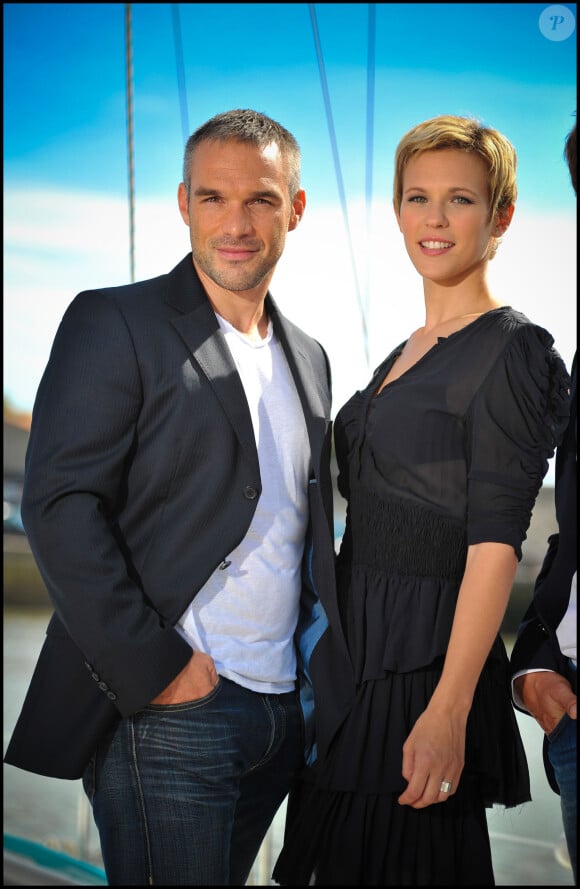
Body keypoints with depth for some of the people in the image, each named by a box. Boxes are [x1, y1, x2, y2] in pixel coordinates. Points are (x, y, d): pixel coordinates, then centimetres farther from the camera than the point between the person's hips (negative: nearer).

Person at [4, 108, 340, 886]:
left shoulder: (307, 357, 15)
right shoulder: (114, 323, -6)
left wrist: (324, 663, 10)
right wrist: (151, 667, -17)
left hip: (286, 709, 6)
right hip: (169, 714, -6)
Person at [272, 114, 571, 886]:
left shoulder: (511, 351, -12)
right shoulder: (407, 353, 13)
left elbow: (494, 543, -18)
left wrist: (448, 712, -23)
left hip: (425, 657, -8)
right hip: (355, 647, 8)